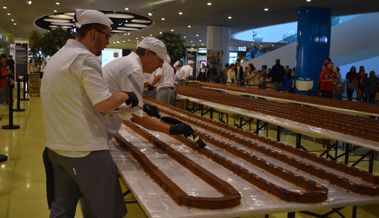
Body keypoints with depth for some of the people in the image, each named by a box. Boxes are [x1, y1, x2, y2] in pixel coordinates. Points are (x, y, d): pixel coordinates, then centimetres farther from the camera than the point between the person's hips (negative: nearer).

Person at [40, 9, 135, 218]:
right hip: (85, 150, -9)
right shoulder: (85, 58, -15)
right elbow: (104, 103, -22)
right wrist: (125, 95, -4)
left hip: (57, 148, 10)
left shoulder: (57, 57, 15)